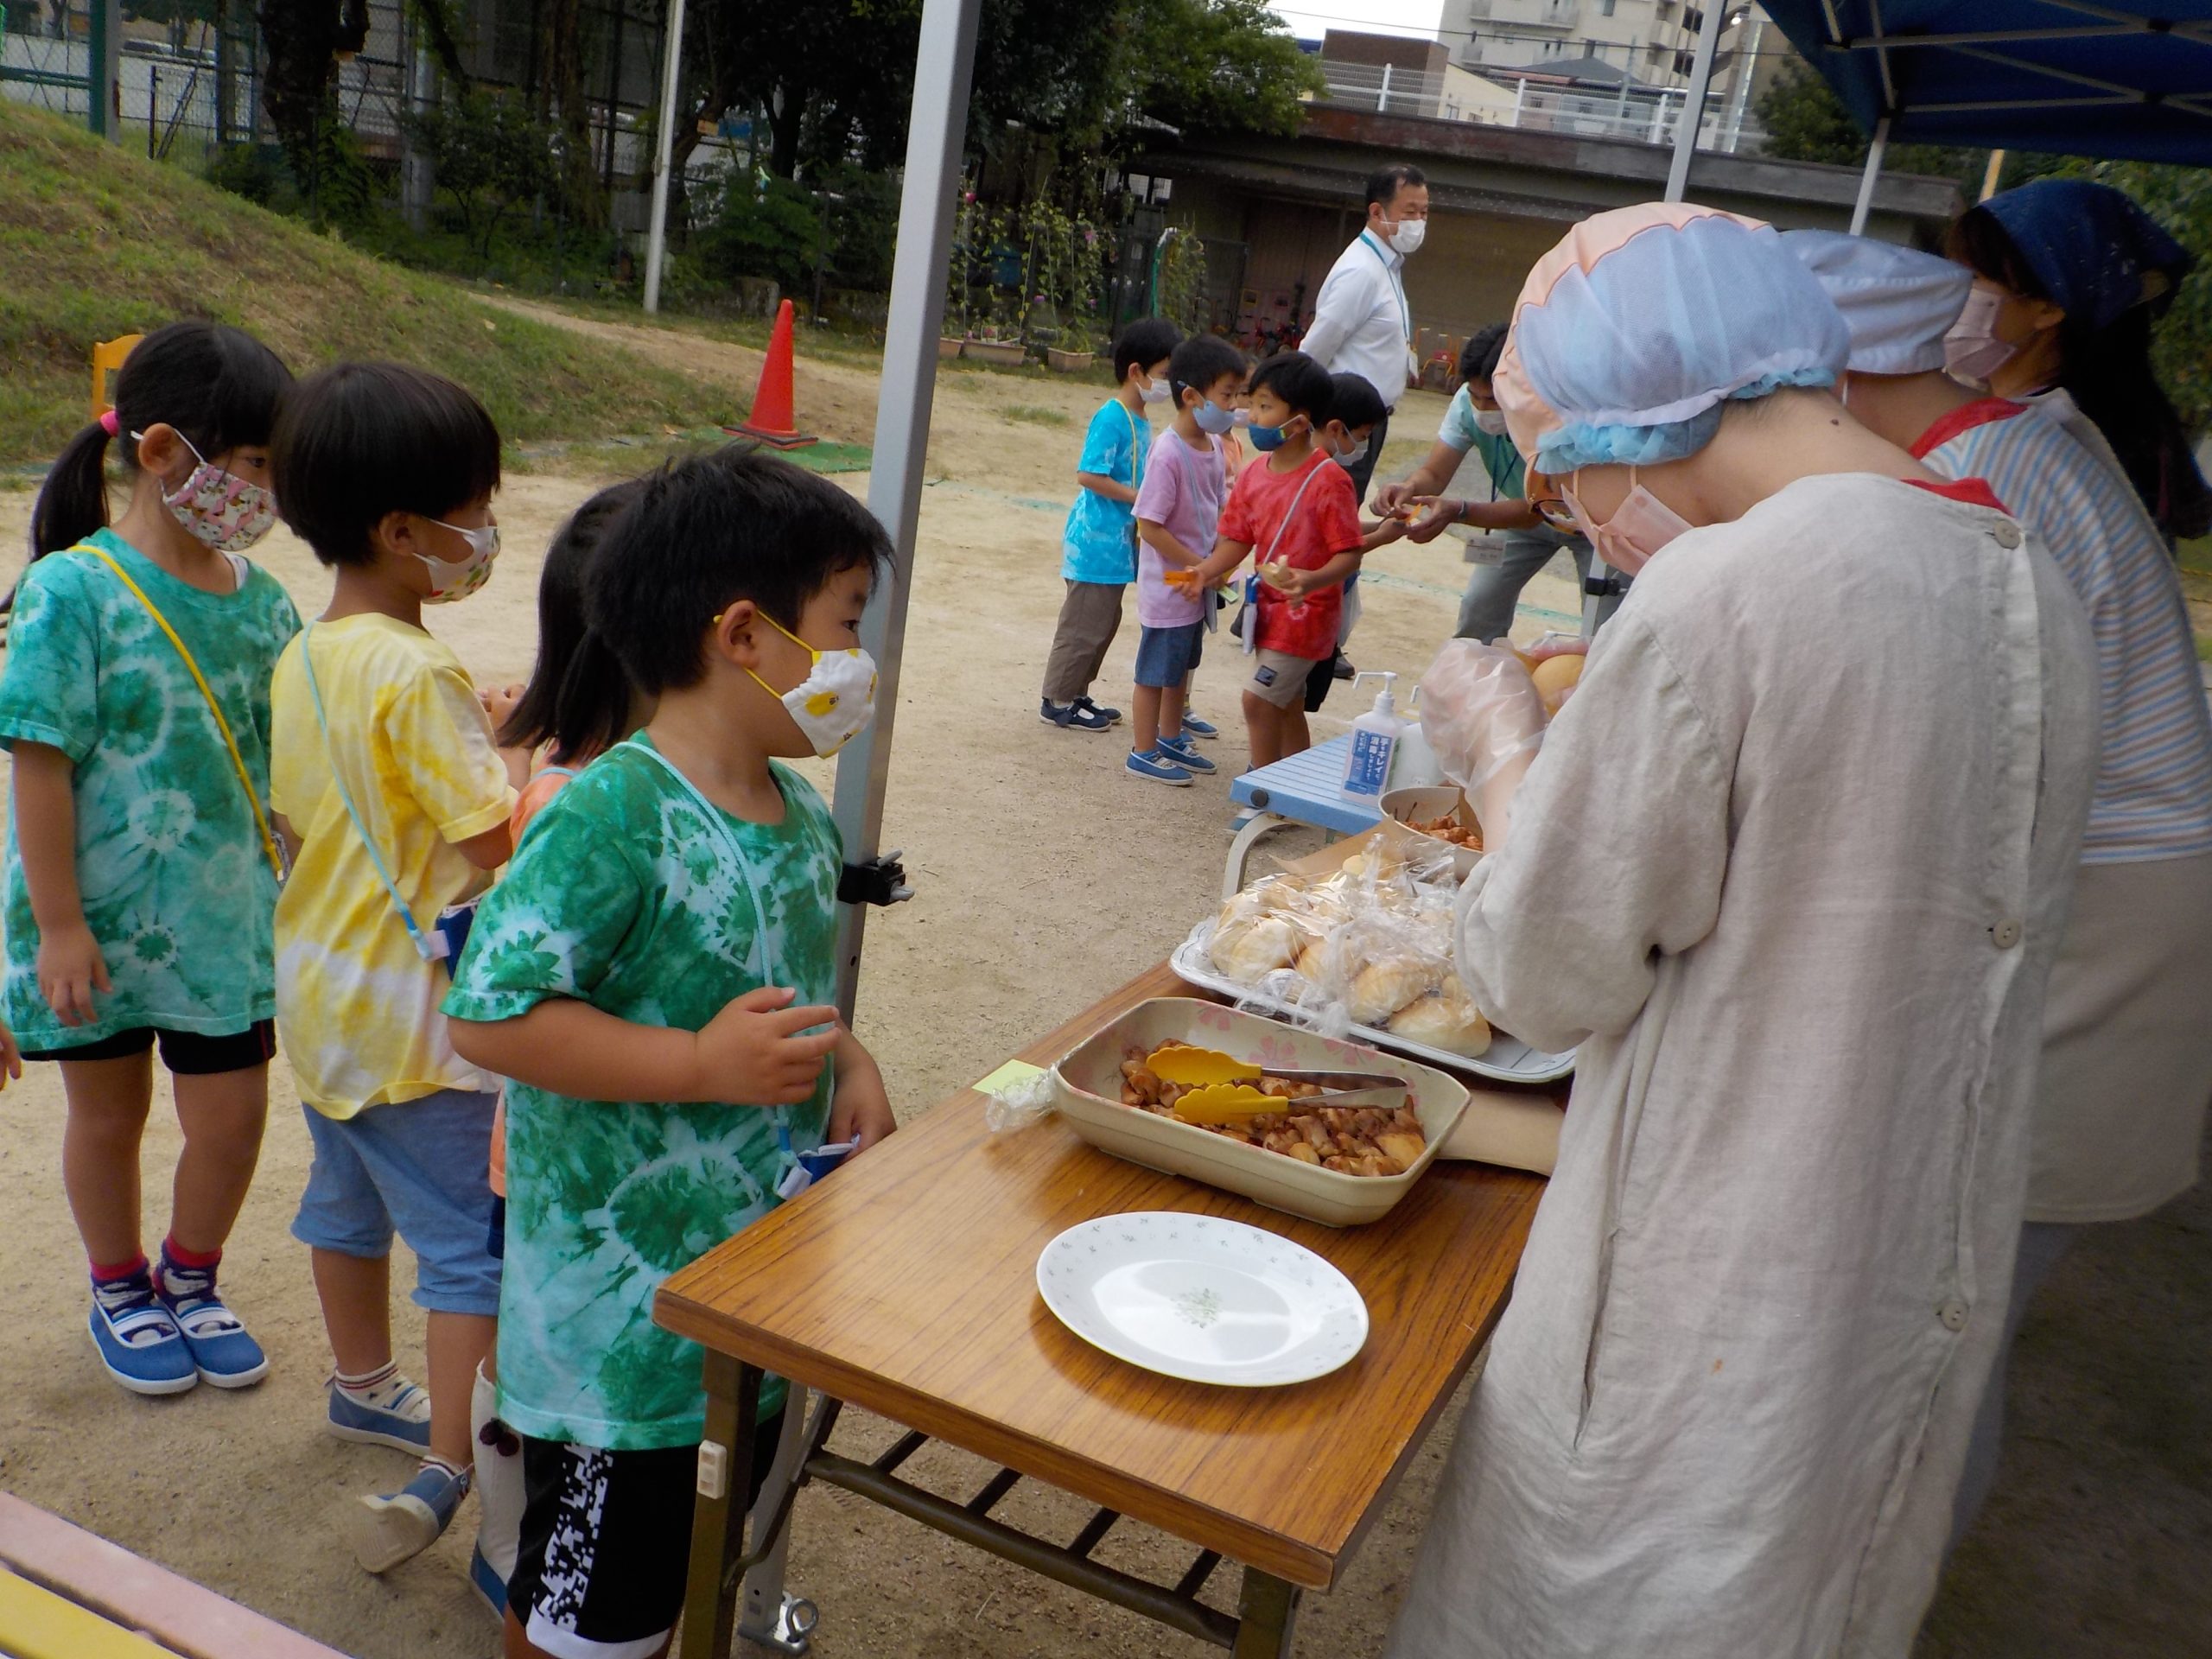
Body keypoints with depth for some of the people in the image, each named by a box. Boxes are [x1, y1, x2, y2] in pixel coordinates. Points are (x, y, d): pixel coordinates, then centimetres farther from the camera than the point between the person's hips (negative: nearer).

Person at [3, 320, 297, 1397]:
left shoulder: (261, 599, -2)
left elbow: (294, 755, 5)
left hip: (224, 915, 3)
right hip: (100, 920, -3)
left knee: (232, 1115, 9)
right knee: (108, 1114, 17)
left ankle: (190, 1281, 36)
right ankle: (120, 1291, 41)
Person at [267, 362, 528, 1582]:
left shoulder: (301, 657, 4)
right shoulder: (416, 675, -24)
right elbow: (501, 838, -25)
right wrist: (518, 743, -9)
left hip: (322, 986, 9)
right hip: (411, 1010, -9)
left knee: (348, 1197, 24)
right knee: (470, 1240, 0)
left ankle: (363, 1388, 43)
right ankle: (447, 1471, 3)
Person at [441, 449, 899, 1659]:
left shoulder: (803, 812, 2)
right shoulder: (611, 817, -24)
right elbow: (488, 1015, -27)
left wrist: (847, 1065, -1)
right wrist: (703, 1064, -29)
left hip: (765, 1274, 8)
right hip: (618, 1304, -8)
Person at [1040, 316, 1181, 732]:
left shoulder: (1138, 420, 10)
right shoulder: (1112, 418, -17)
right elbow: (1088, 475, -23)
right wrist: (1140, 498, -20)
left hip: (1117, 541, 9)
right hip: (1097, 541, -9)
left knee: (1104, 623, 17)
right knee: (1085, 624, 0)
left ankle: (1076, 695, 28)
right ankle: (1057, 702, 11)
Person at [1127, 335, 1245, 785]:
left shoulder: (1214, 445, 2)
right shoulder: (1168, 453, -23)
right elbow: (1149, 527, -23)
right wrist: (1198, 566, -17)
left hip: (1197, 584, 8)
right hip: (1168, 586, -8)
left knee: (1182, 665, 22)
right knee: (1156, 671, 5)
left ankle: (1171, 738, 38)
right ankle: (1143, 754, 19)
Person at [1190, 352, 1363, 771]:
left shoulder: (1329, 480, -20)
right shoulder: (1254, 473, 2)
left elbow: (1349, 554, -21)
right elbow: (1238, 540, 6)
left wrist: (1313, 580, -38)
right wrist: (1206, 572, -11)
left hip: (1306, 612, -8)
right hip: (1268, 607, 8)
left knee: (1258, 700, -11)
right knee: (1287, 707, 18)